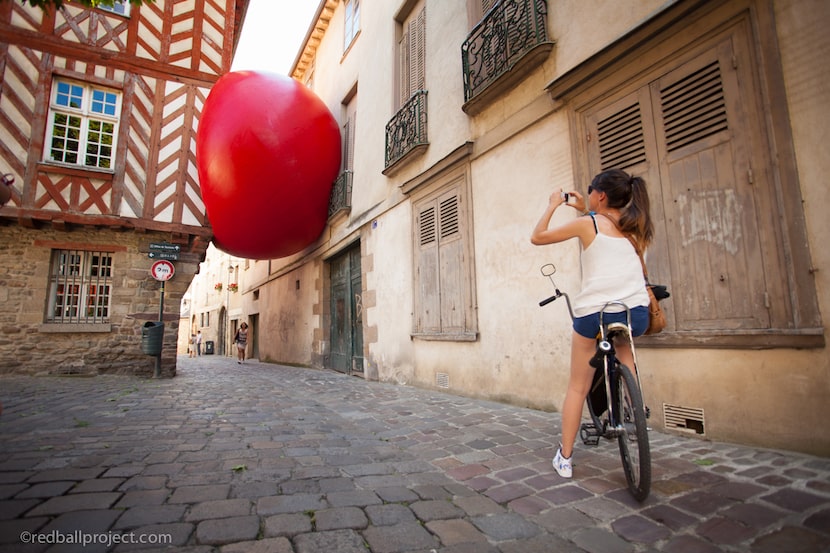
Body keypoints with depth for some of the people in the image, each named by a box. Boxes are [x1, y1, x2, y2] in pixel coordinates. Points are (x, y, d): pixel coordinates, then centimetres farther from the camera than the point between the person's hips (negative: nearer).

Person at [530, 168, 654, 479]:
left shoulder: (587, 223, 0)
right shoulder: (633, 227, 14)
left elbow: (537, 237, 7)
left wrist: (553, 205, 17)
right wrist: (586, 211, 33)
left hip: (594, 313, -3)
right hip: (637, 314, 4)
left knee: (578, 388, 10)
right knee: (622, 337, 37)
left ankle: (564, 458, 19)